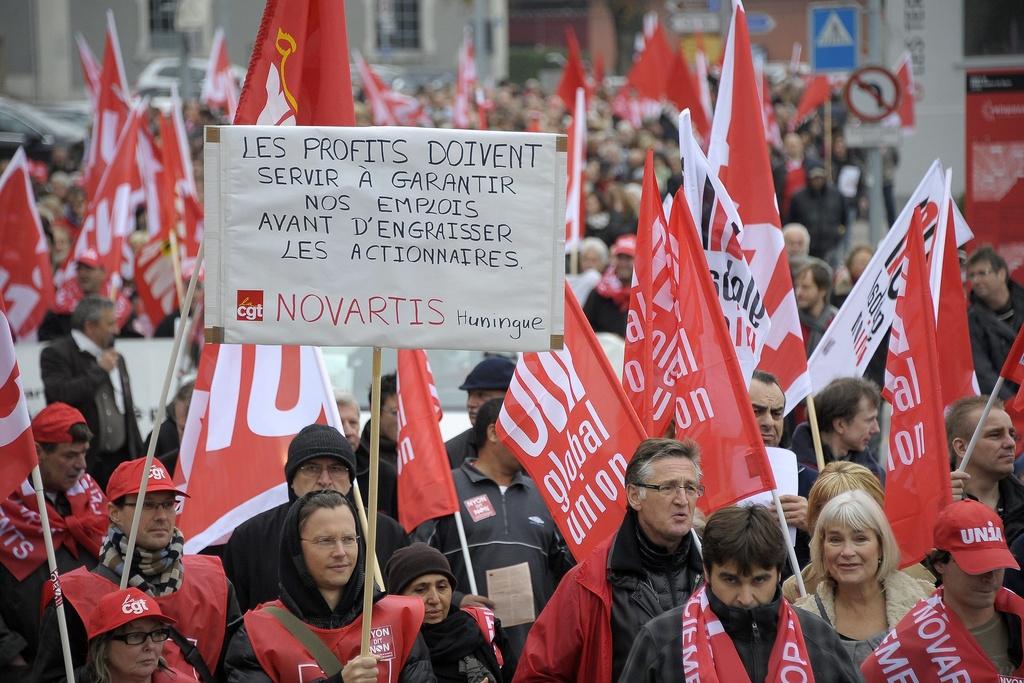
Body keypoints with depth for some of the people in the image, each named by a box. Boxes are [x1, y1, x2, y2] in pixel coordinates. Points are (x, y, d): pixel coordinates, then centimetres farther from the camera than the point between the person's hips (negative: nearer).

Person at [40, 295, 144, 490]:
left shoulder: (116, 359, 20)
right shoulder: (56, 354, -4)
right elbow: (59, 395, -23)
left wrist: (139, 457, 19)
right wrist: (99, 370, -13)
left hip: (121, 459, 7)